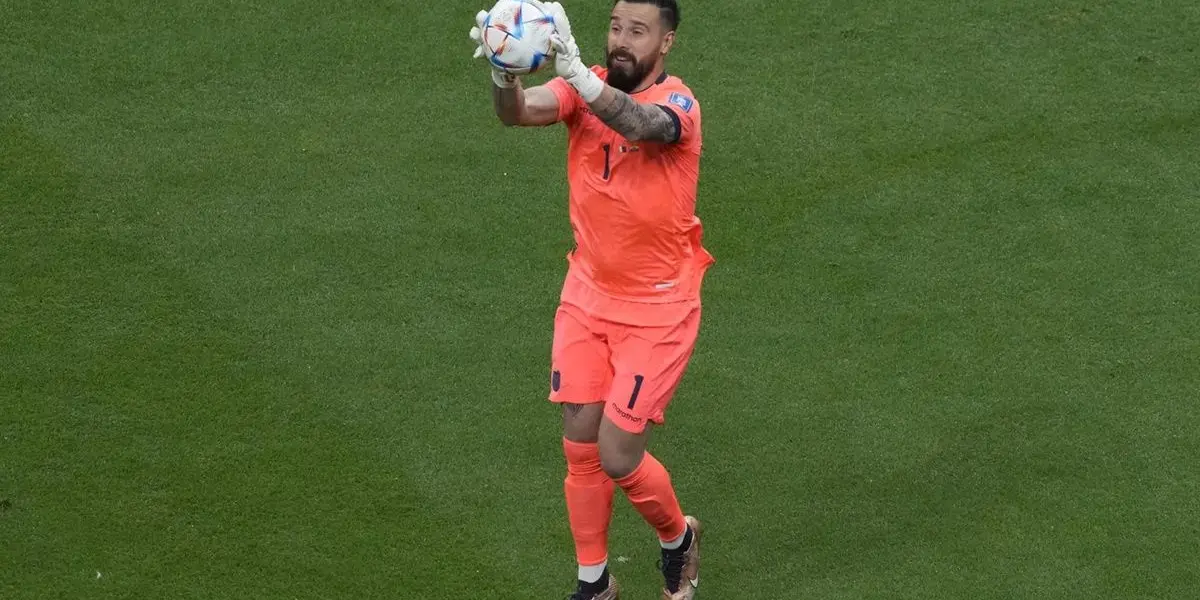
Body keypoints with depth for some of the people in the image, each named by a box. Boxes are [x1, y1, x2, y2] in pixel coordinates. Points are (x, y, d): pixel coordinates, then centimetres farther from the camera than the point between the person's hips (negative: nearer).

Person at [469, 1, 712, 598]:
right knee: (580, 449, 7)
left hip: (657, 309, -5)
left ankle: (677, 537, 27)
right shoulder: (586, 87, -5)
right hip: (587, 296, 5)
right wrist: (502, 73, -48)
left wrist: (573, 69, -60)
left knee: (617, 457, -4)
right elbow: (519, 111, -24)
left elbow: (638, 123, -43)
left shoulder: (678, 105, -19)